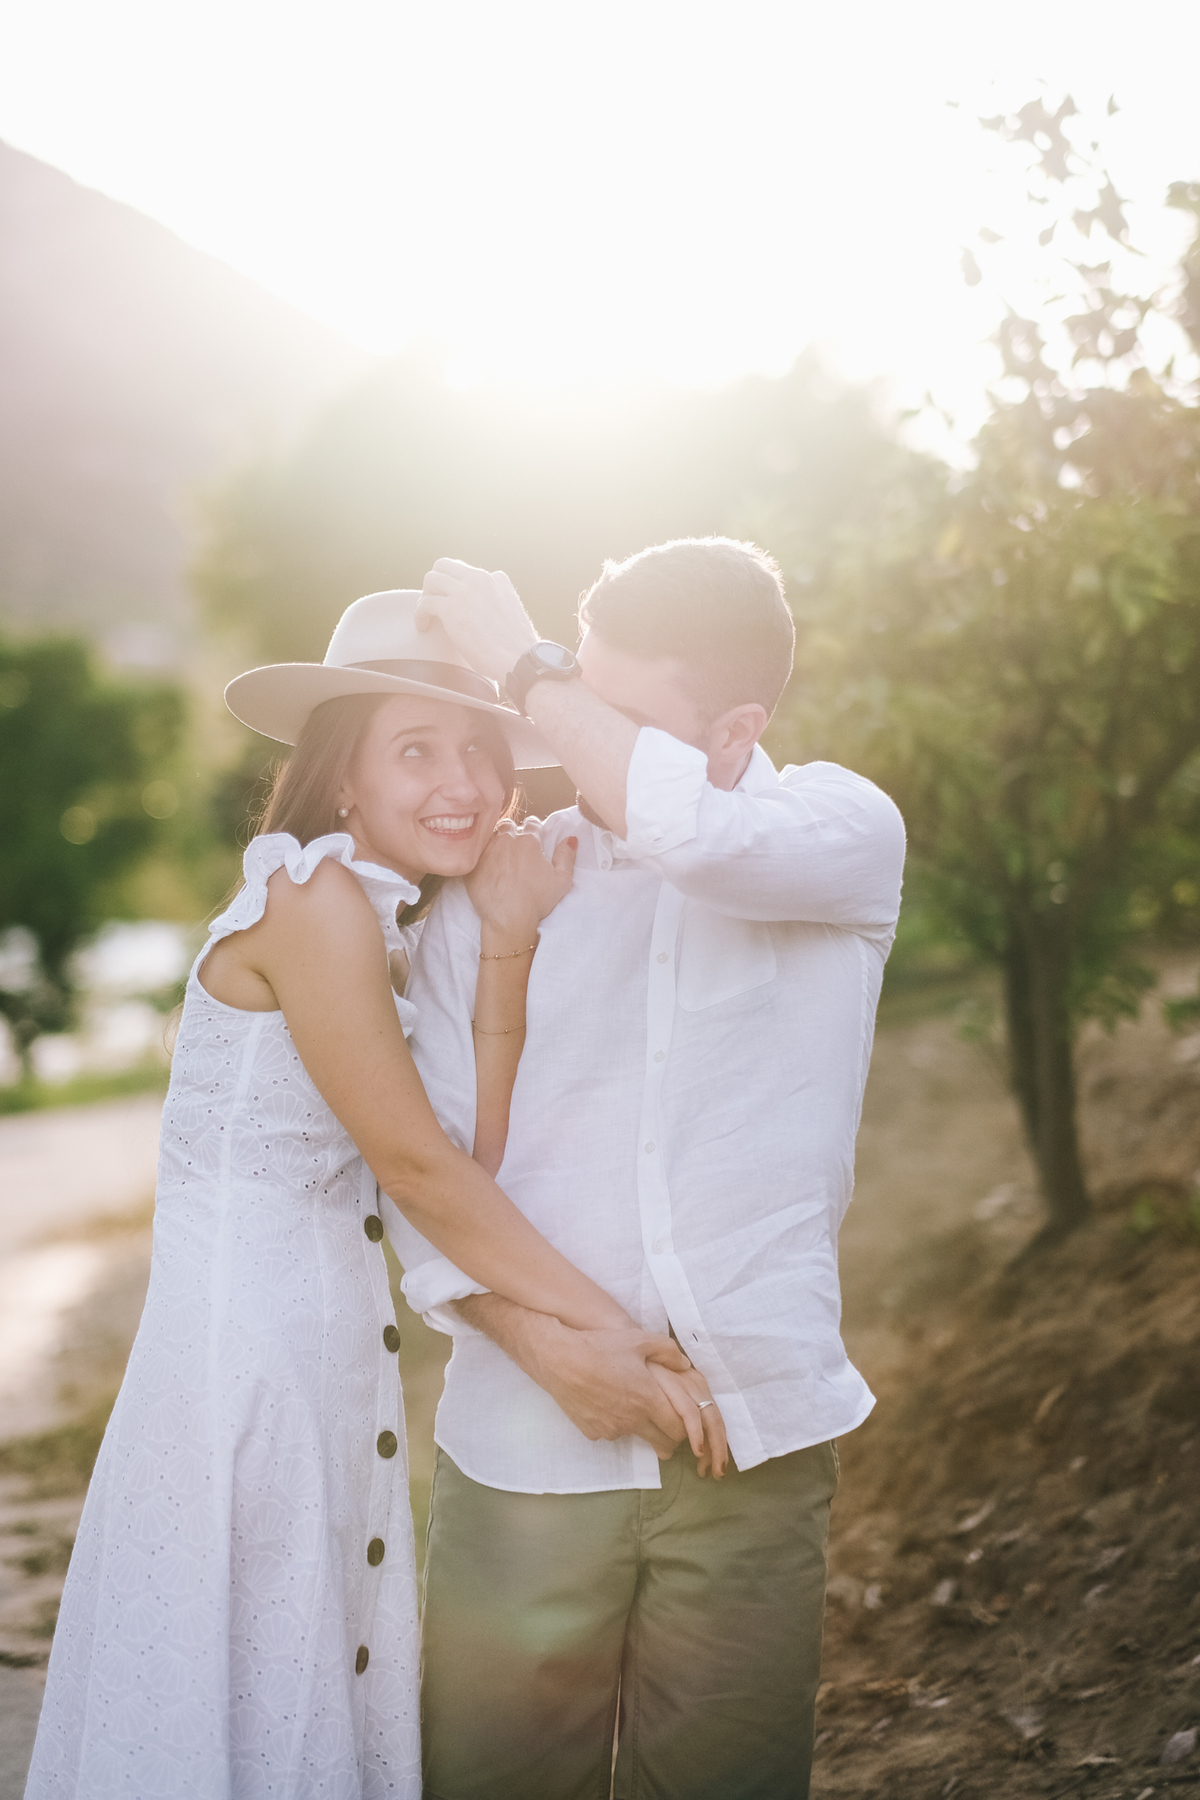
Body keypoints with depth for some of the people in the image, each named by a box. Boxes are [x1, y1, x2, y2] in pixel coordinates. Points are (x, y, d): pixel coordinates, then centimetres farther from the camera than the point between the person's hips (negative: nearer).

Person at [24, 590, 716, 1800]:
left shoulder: (396, 920, 9)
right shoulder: (313, 895, -17)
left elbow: (474, 1159, -4)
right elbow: (416, 1169, -18)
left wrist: (506, 946, -11)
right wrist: (608, 1327, -14)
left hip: (330, 1356, 9)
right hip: (246, 1351, -9)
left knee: (329, 1688, 17)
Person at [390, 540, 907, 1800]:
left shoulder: (845, 836, 0)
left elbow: (695, 831, -24)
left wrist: (520, 666, -12)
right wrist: (530, 1330, -12)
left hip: (756, 1438, -1)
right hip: (526, 1441, 1)